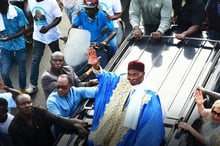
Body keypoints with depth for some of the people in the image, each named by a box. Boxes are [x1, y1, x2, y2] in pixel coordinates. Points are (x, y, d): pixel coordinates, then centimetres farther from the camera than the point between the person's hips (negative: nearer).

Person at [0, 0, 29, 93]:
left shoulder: (18, 12, -13)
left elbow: (23, 29, -10)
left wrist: (12, 37, -26)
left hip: (19, 47, -1)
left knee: (22, 71, 13)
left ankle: (22, 92, 37)